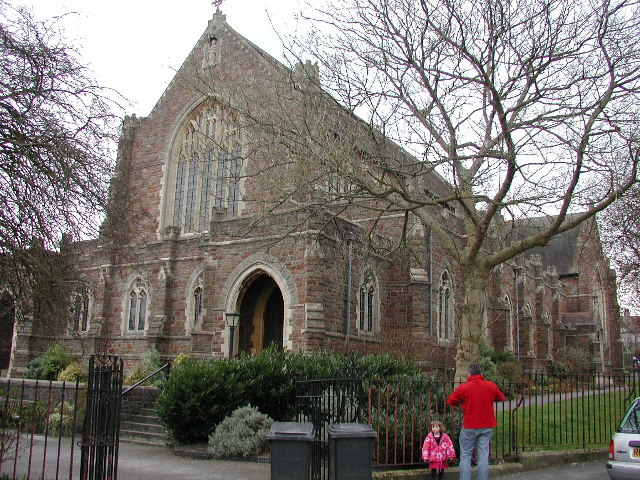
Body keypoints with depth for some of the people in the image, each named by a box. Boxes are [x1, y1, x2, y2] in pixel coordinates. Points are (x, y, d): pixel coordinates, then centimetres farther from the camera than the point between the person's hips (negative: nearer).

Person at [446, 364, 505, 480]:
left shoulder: (463, 388, -9)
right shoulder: (491, 386, 0)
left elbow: (450, 401, 0)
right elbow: (501, 398, 17)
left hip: (469, 427, -3)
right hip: (487, 427, 3)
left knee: (465, 457, 5)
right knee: (484, 456, 7)